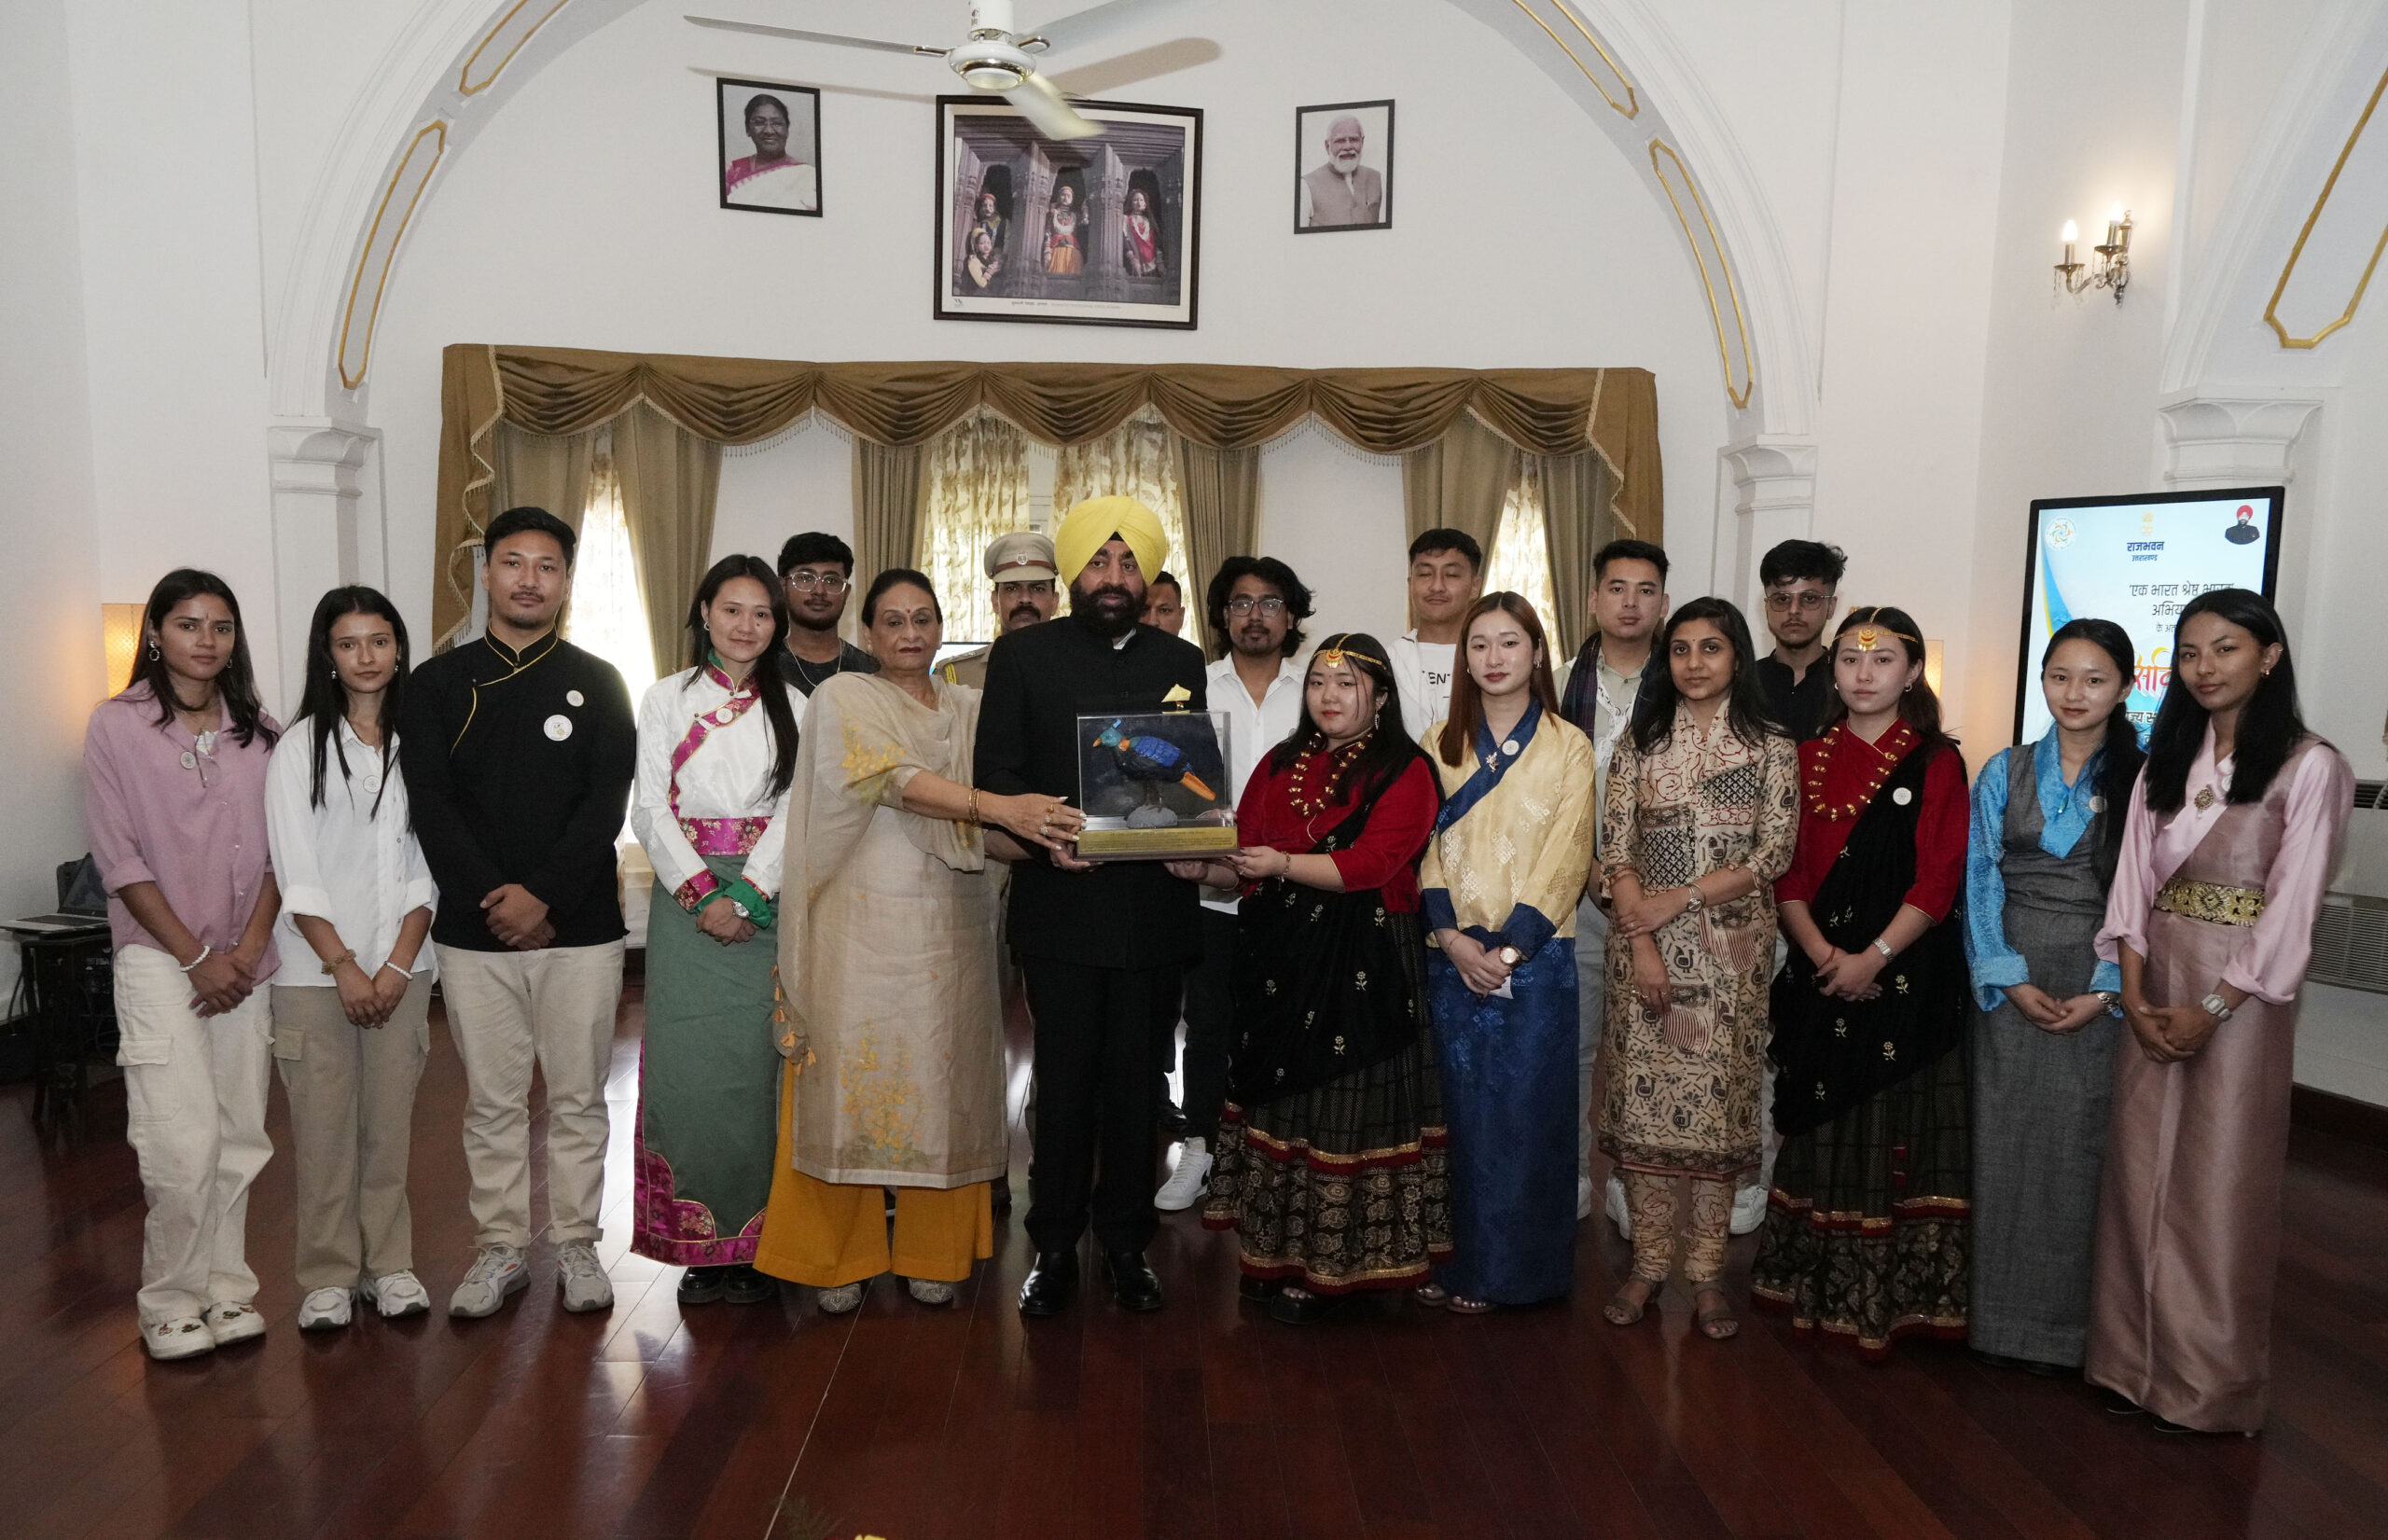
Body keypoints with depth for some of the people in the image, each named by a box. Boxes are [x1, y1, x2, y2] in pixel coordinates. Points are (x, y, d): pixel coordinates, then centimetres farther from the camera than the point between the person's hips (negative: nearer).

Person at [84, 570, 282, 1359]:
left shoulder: (258, 731, 7)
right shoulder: (116, 725, -3)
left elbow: (277, 850, 6)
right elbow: (119, 858, -6)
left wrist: (250, 948, -6)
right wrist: (197, 956, -10)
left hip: (246, 961, 4)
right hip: (160, 958, -3)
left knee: (240, 1137, 6)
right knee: (184, 1143, -9)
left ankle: (224, 1284, 19)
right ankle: (169, 1299, 9)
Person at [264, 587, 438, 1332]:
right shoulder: (300, 747, 0)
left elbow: (428, 866, 3)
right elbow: (296, 872, -5)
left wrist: (397, 965, -5)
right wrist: (345, 967, -10)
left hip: (401, 967, 2)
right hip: (316, 969, -2)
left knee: (390, 1119, 6)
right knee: (323, 1123, 2)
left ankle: (388, 1264, 18)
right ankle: (328, 1276, 14)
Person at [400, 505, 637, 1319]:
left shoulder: (598, 683, 5)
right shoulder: (439, 683, 6)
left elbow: (607, 805, -5)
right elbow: (430, 807, -2)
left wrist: (544, 894, -16)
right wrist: (494, 901, -13)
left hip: (580, 927, -1)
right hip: (473, 930, 1)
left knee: (577, 1099, 7)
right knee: (492, 1102, 9)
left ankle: (577, 1245, 19)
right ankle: (500, 1248, 22)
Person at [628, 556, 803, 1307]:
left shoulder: (791, 706, 9)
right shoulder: (667, 699, 7)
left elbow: (794, 809, 0)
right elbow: (650, 808, 0)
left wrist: (747, 895, -12)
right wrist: (701, 892, -11)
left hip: (766, 901, 0)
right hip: (688, 899, 0)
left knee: (756, 1066, -1)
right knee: (688, 1067, -2)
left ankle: (755, 1241, 8)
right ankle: (699, 1244, 7)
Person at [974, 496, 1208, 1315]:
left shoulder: (1182, 662, 13)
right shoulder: (1023, 654, 7)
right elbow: (996, 770, 0)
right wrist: (1041, 830, -17)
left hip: (1153, 904, 2)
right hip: (1060, 902, -1)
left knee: (1138, 1081, 7)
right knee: (1064, 1079, 4)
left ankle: (1127, 1242, 21)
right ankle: (1053, 1246, 17)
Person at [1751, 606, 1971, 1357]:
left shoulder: (1937, 762, 0)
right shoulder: (1808, 758, 9)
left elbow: (1939, 879, -7)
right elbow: (1786, 870, 5)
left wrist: (1871, 958, -14)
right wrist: (1821, 952, -9)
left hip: (1908, 975, -3)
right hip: (1819, 973, 3)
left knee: (1897, 1127, 1)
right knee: (1822, 1125, 8)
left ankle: (1890, 1298, 12)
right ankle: (1816, 1290, 20)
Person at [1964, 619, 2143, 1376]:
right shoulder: (2005, 772, 5)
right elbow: (1980, 882, 0)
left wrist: (2106, 991, -12)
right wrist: (2011, 980, -10)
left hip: (2102, 991, -1)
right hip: (2012, 984, 1)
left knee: (2080, 1148, 3)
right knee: (2005, 1140, 3)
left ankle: (2063, 1323, 16)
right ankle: (2000, 1315, 15)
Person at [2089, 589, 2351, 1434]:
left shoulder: (2310, 766, -6)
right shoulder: (2166, 759, 11)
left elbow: (2292, 906, -11)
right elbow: (2134, 876, 5)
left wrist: (2210, 1009, -14)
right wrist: (2134, 992, -5)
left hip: (2240, 997, -5)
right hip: (2154, 990, 5)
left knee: (2218, 1189, 2)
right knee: (2139, 1173, 8)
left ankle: (2208, 1380, 17)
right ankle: (2134, 1356, 21)